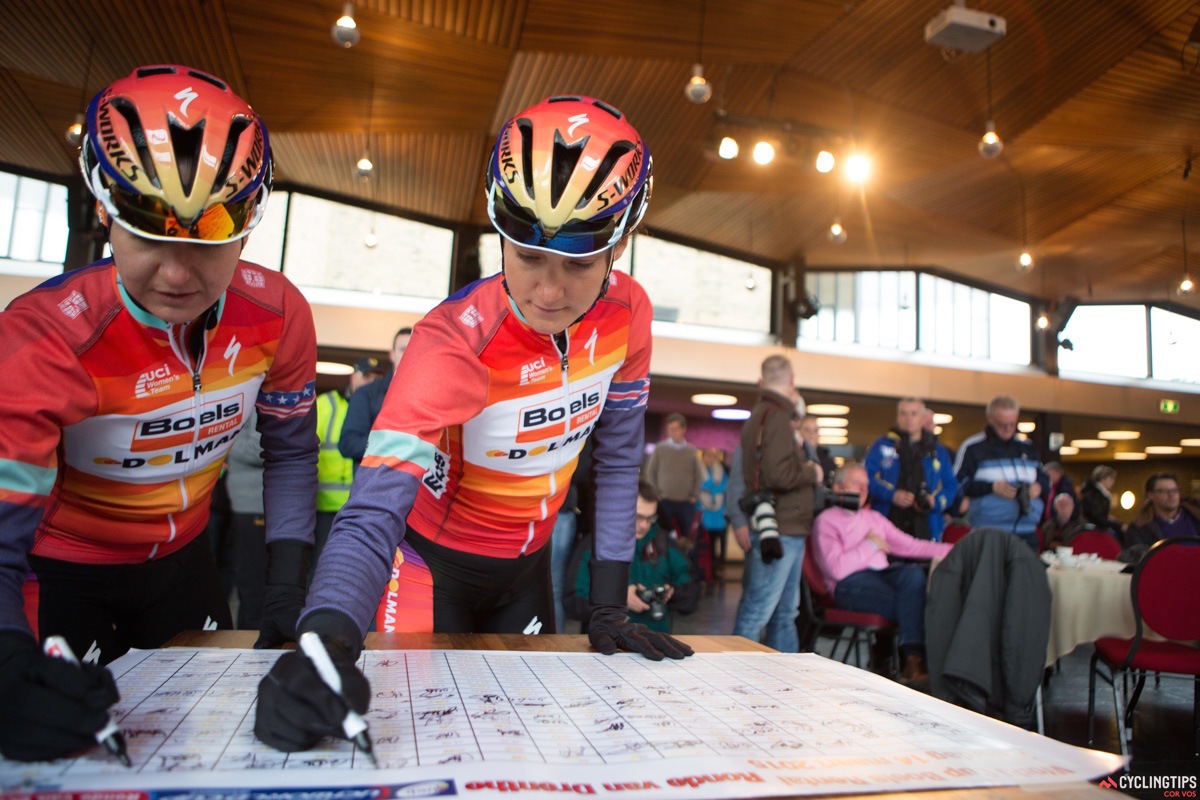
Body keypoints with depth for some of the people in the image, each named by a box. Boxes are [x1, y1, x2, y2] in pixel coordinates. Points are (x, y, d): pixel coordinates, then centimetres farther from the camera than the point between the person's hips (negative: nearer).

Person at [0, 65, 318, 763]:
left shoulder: (278, 315, -21)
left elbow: (290, 451, -7)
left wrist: (290, 587, -12)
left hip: (182, 557, 4)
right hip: (65, 573, -3)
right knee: (75, 752, 9)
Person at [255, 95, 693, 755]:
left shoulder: (625, 312, -17)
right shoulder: (454, 342, -32)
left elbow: (618, 457, -7)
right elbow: (372, 514, -39)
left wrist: (609, 608, -8)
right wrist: (328, 644, -58)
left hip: (526, 565, 5)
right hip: (437, 561, -4)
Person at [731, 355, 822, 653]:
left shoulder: (761, 414, 17)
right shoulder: (776, 416, -15)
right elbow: (779, 475, -24)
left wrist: (805, 467, 8)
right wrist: (812, 473, -8)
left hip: (784, 530, 11)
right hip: (779, 530, -11)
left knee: (785, 611, 18)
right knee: (758, 611, -5)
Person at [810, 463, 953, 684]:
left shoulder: (874, 517, 29)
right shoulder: (826, 521, 4)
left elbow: (908, 545, 22)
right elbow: (837, 569, -11)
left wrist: (951, 550, 10)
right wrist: (871, 545, -1)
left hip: (882, 575, 6)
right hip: (850, 584, -6)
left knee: (914, 573, -29)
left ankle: (912, 658, -36)